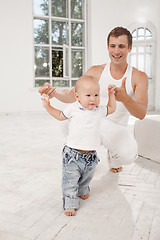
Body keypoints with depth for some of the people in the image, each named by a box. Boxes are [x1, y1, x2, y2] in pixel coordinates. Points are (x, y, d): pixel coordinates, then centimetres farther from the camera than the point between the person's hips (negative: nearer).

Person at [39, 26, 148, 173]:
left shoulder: (139, 77, -7)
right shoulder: (96, 71, -3)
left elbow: (141, 114, -17)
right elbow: (74, 95, -5)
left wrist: (125, 98, -39)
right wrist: (54, 92, -27)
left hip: (116, 129, -2)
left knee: (129, 155, -31)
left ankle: (114, 160, 11)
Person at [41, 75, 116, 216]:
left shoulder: (99, 111, 2)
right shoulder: (73, 109, -6)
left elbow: (112, 109, 23)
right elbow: (60, 116, 11)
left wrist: (111, 94, 17)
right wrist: (47, 106, 4)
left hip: (91, 155, 4)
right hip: (73, 153, -3)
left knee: (87, 177, 23)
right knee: (70, 180, -2)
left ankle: (83, 191, 52)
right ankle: (70, 204, 14)